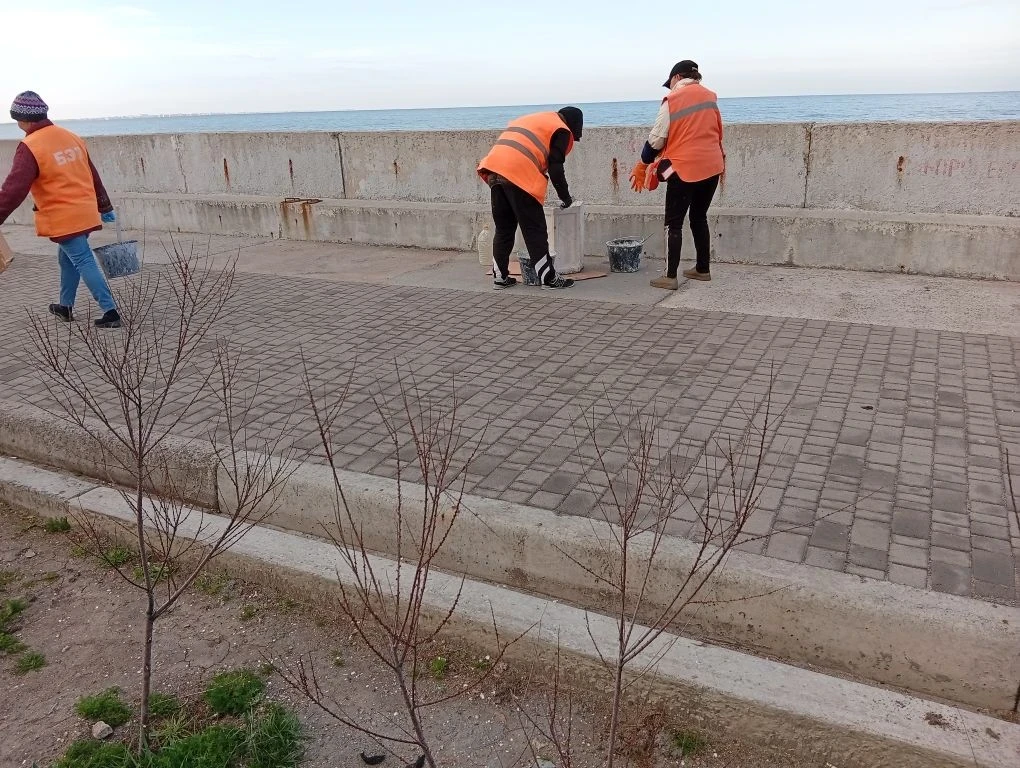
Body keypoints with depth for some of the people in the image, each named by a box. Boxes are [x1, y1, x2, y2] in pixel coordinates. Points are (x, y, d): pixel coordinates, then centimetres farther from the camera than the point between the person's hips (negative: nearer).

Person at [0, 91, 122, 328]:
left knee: (84, 263, -6)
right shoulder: (71, 137, 11)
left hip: (63, 218, -8)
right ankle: (66, 306, 31)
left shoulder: (30, 148, -14)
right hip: (85, 212, 8)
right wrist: (105, 207, 24)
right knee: (67, 258, 21)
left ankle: (110, 312, -9)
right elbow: (92, 175, 17)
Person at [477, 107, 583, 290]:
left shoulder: (530, 119, 32)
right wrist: (565, 197, 9)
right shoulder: (561, 131, 9)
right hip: (519, 175, -7)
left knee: (503, 229, 15)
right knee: (535, 230, 0)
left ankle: (500, 277, 18)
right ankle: (549, 278, 5)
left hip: (494, 169, 7)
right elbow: (555, 168, -1)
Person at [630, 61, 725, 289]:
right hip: (711, 167, 6)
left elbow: (657, 139, -6)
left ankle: (670, 276, -5)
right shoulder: (711, 96, 11)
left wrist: (642, 165, 5)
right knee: (699, 217, 18)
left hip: (684, 169, -6)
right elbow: (717, 132, 19)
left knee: (674, 223, -1)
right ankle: (703, 269, 23)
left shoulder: (672, 100, -7)